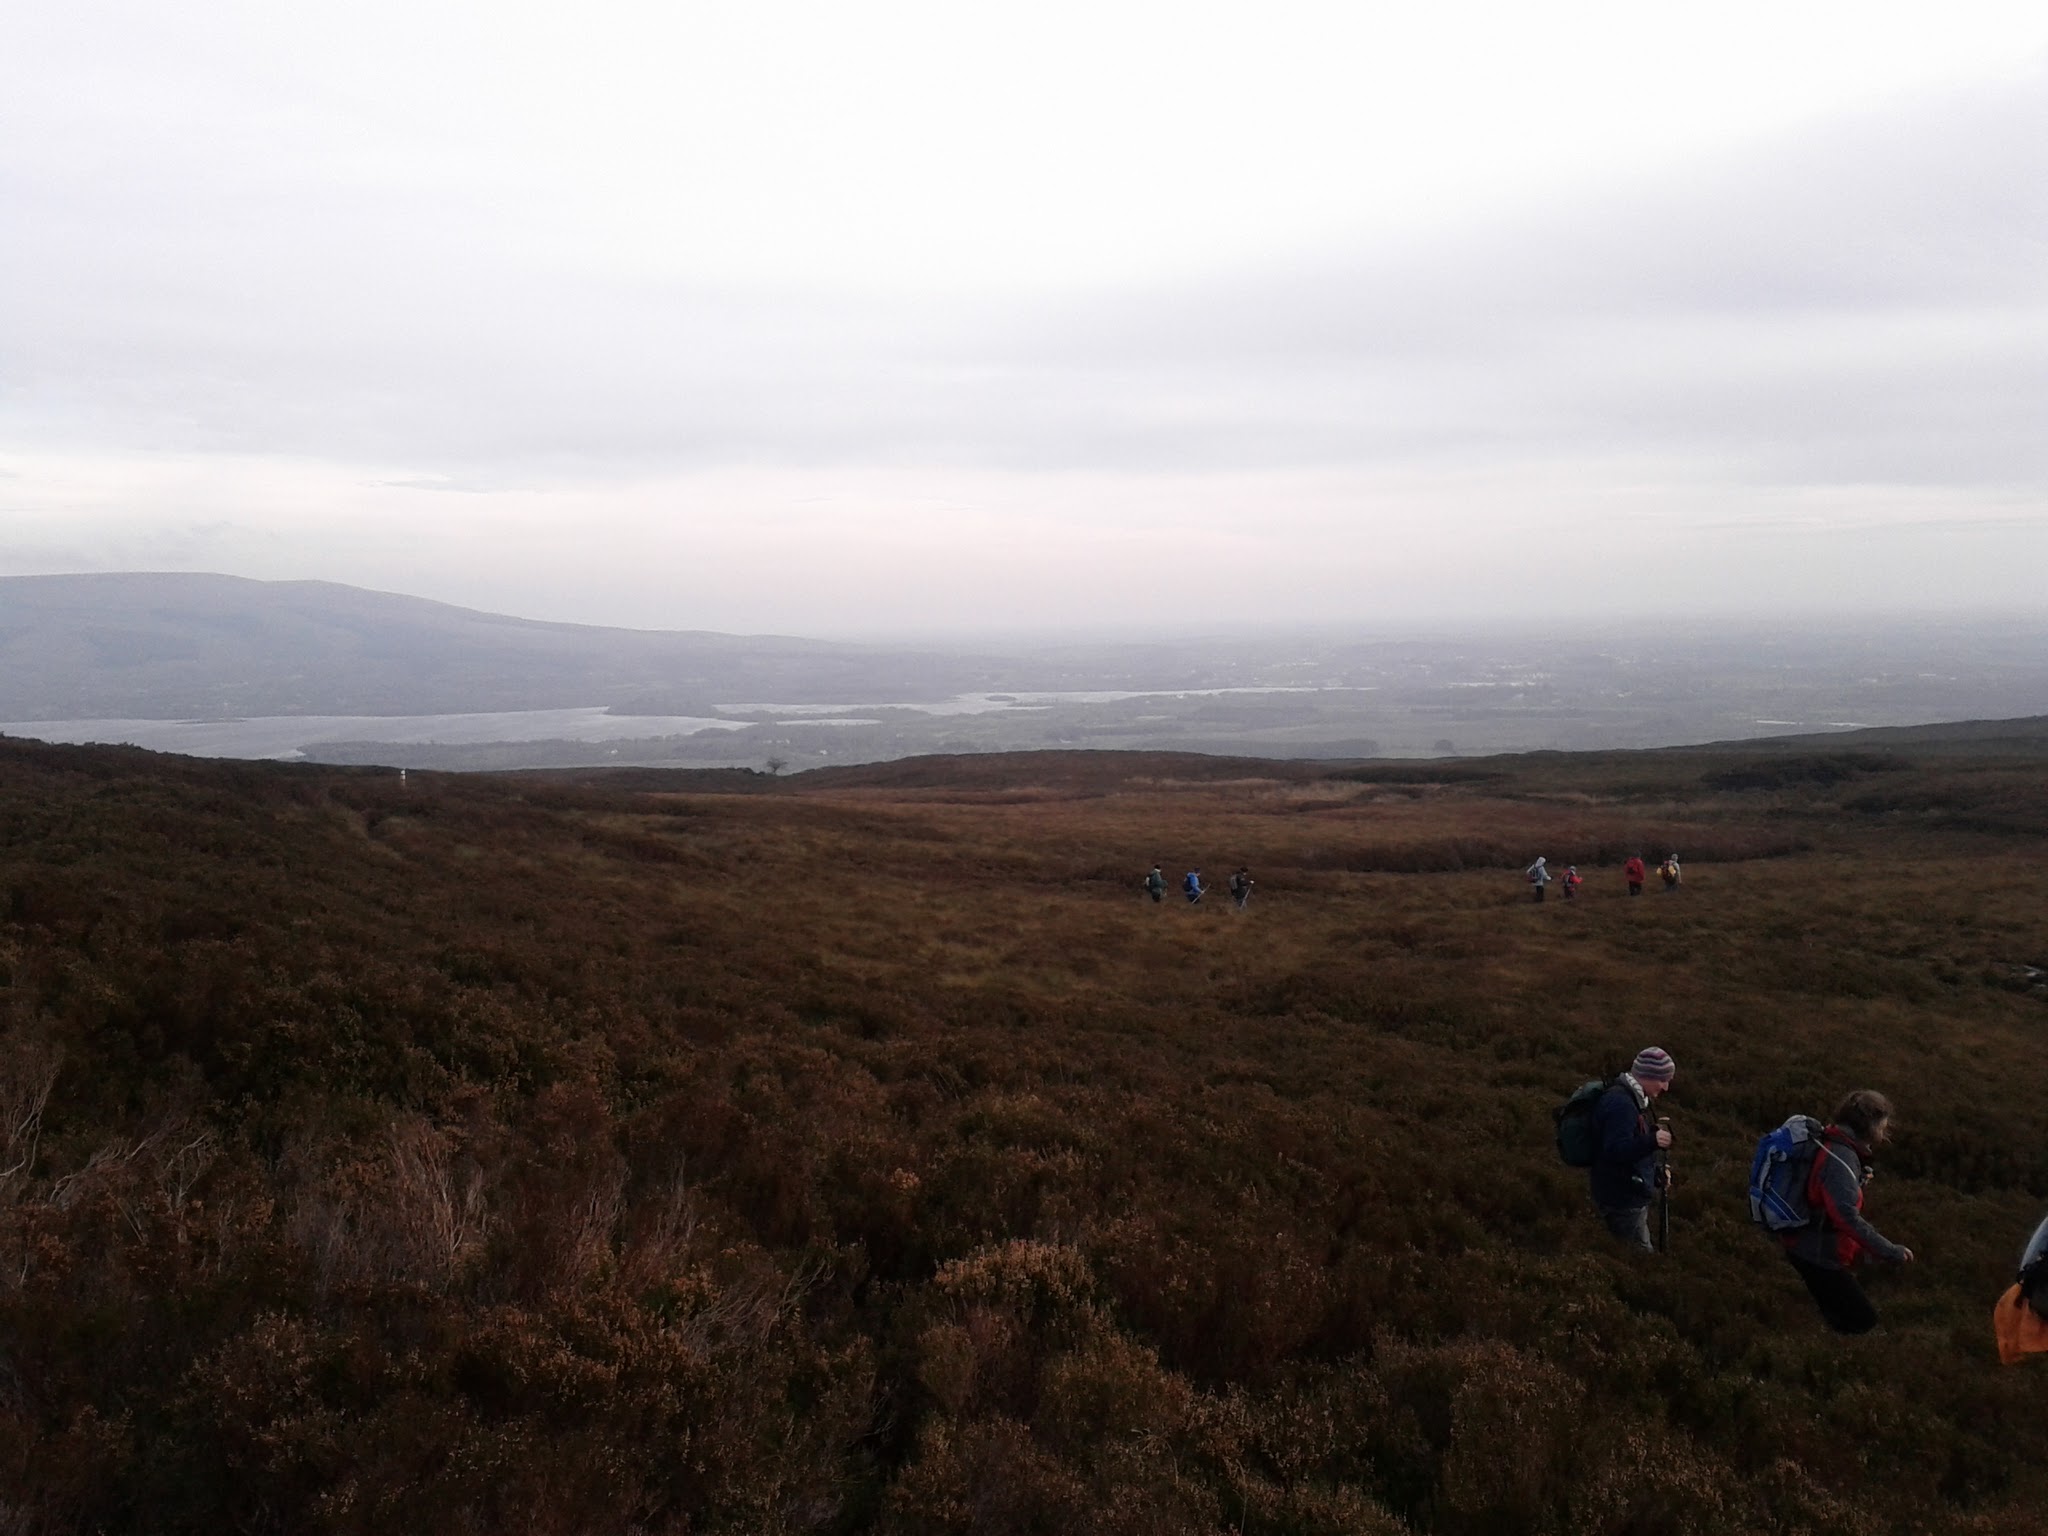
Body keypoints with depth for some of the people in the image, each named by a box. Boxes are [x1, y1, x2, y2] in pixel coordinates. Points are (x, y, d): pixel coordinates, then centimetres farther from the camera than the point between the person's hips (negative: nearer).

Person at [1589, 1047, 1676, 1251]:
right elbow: (1616, 1150, -32)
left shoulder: (1632, 1097, 9)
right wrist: (1652, 1141, -43)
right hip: (1622, 1198, -11)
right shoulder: (1620, 1102, -24)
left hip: (1630, 1193, 11)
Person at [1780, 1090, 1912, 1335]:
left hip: (1811, 1247, 10)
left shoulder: (1836, 1145, 5)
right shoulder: (1840, 1159, -26)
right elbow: (1847, 1217, -36)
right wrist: (1891, 1251, -32)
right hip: (1817, 1255, -10)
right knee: (1863, 1321, -2)